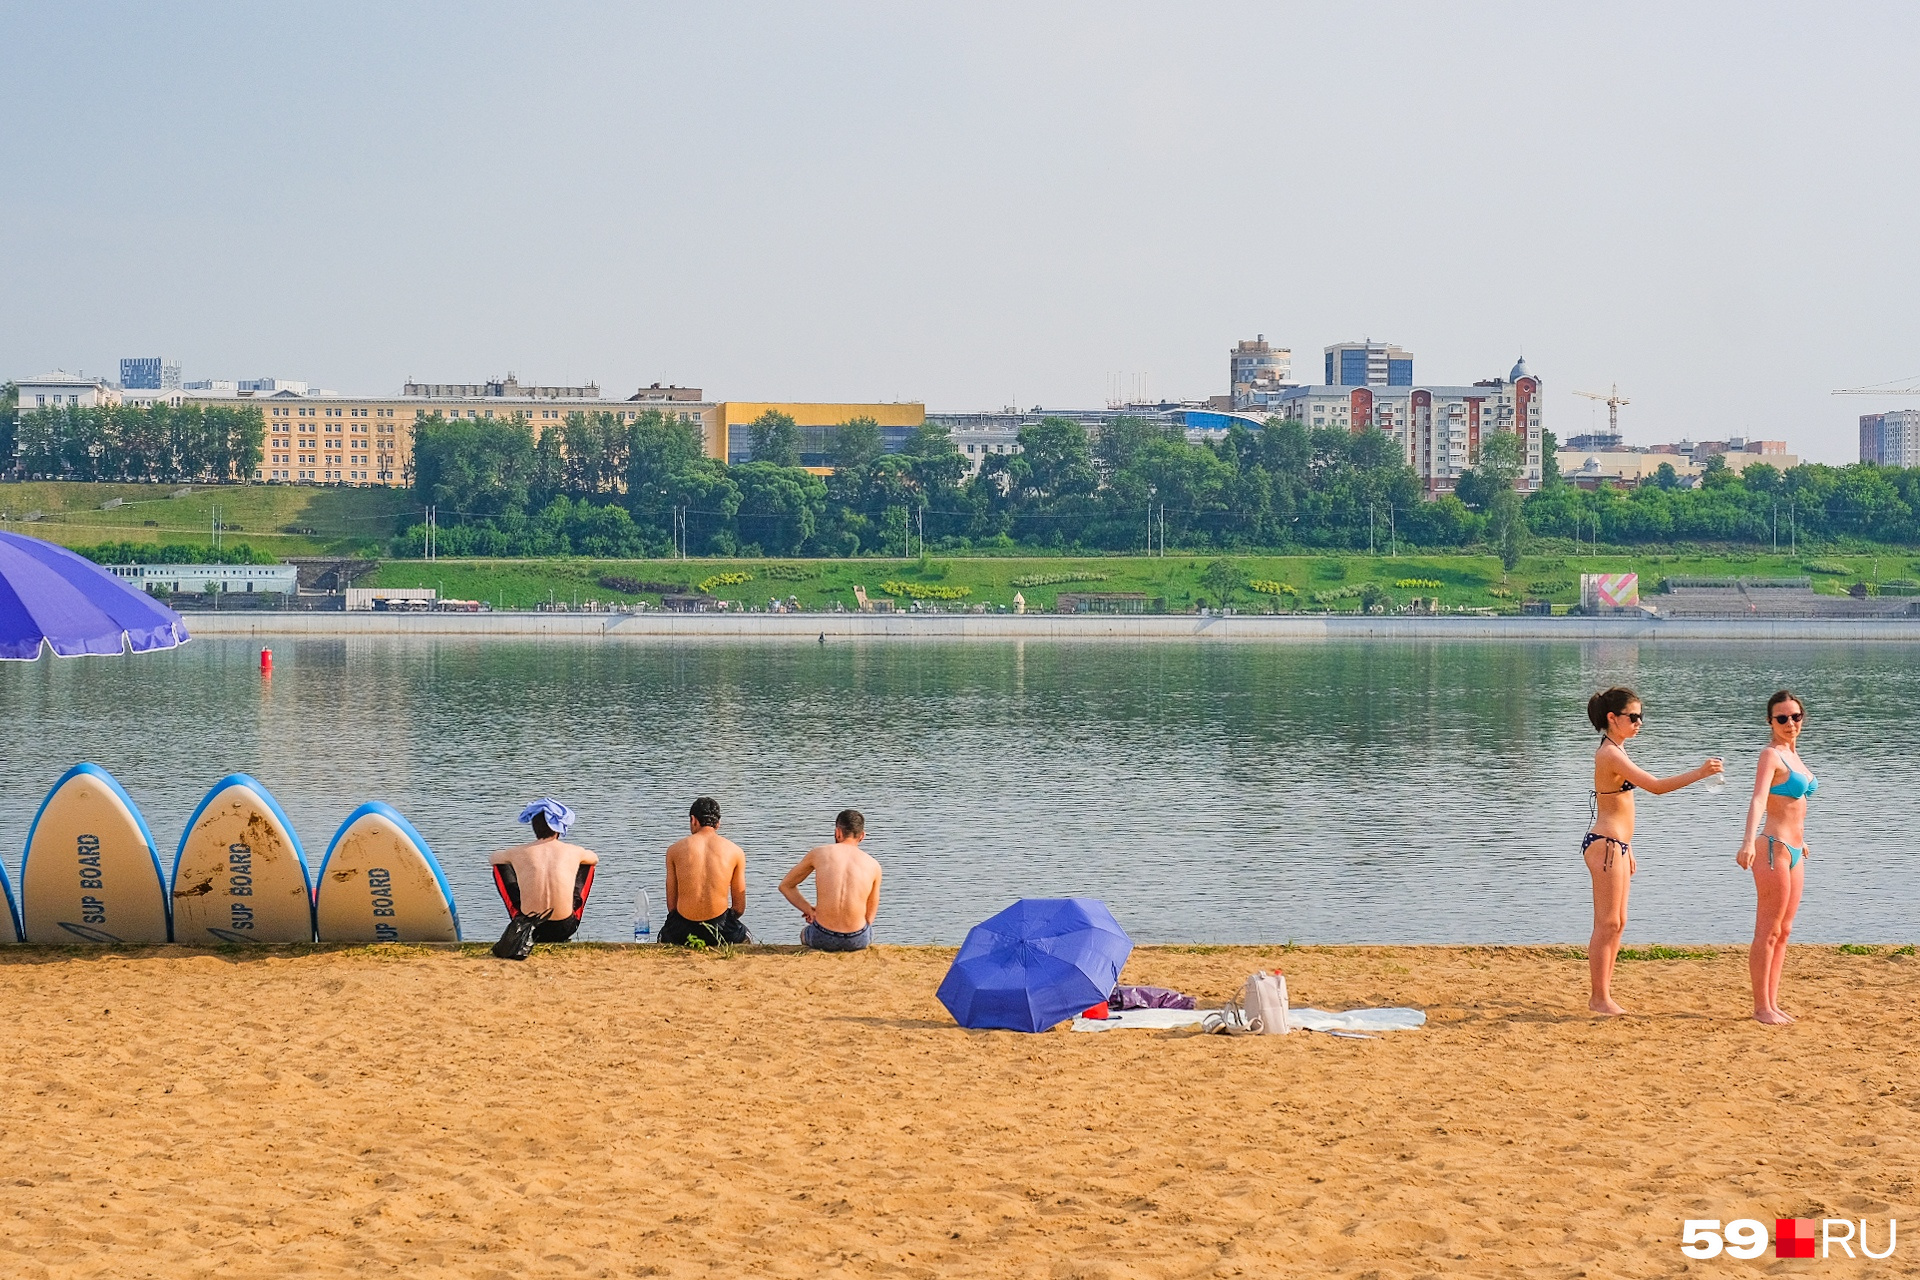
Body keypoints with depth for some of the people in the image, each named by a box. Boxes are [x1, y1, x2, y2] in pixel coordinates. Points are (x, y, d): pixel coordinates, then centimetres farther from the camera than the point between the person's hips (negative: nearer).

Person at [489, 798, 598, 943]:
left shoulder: (519, 852, -5)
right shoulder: (573, 852, -4)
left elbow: (492, 859, 20)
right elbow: (595, 859, 22)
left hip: (529, 930, -1)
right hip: (565, 929, 1)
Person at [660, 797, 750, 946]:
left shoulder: (675, 850, 5)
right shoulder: (735, 852, 3)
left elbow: (672, 906, 7)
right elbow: (739, 908, 7)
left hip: (683, 931, 1)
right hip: (718, 929, -1)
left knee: (663, 936, 39)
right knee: (747, 939, 35)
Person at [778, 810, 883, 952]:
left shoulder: (818, 854, 1)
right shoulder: (873, 866, 1)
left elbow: (785, 886, 15)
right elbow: (869, 917, 10)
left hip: (823, 939, 0)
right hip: (858, 940, 0)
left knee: (805, 932, 40)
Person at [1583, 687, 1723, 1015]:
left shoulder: (1616, 752, 15)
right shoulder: (1610, 755, -18)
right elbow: (1655, 786, -26)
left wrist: (1628, 849, 23)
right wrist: (1699, 773, -29)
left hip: (1615, 844, 10)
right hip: (1605, 845, -10)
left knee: (1617, 923, 13)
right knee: (1607, 924, -5)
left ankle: (1602, 994, 18)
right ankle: (1600, 998, 0)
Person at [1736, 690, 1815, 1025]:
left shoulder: (1793, 755, 14)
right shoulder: (1771, 755, -12)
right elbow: (1758, 799, -27)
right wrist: (1749, 842, -41)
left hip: (1793, 851, 9)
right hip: (1774, 848, -9)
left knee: (1783, 932, 11)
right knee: (1767, 933, -5)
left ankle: (1771, 1003, 16)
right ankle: (1761, 1007, -1)